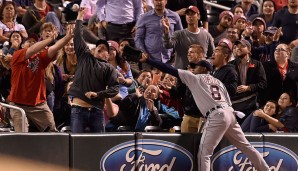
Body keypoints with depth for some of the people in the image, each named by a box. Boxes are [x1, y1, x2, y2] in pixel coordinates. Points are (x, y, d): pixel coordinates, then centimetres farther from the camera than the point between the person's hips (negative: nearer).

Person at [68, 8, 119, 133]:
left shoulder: (109, 69, 11)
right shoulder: (85, 58, 15)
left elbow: (115, 88, 0)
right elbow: (78, 37, 13)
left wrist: (97, 94, -11)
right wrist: (80, 18, 13)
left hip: (97, 110, 0)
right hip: (78, 109, 0)